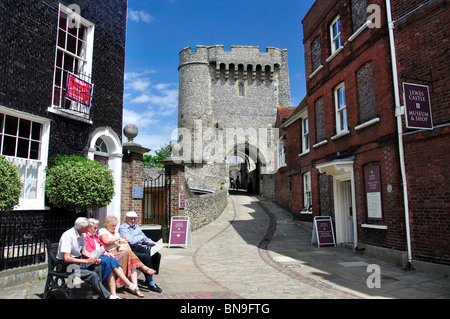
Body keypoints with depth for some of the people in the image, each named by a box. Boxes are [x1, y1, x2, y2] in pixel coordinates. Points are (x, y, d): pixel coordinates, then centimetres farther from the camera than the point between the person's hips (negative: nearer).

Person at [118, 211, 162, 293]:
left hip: (140, 248, 8)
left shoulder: (137, 227, 23)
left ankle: (148, 279, -4)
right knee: (146, 257, -31)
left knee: (157, 255, -12)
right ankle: (151, 284, -21)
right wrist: (141, 237, -1)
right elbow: (131, 241, -16)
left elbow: (145, 238, 27)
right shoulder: (122, 228, -2)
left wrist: (151, 242, 5)